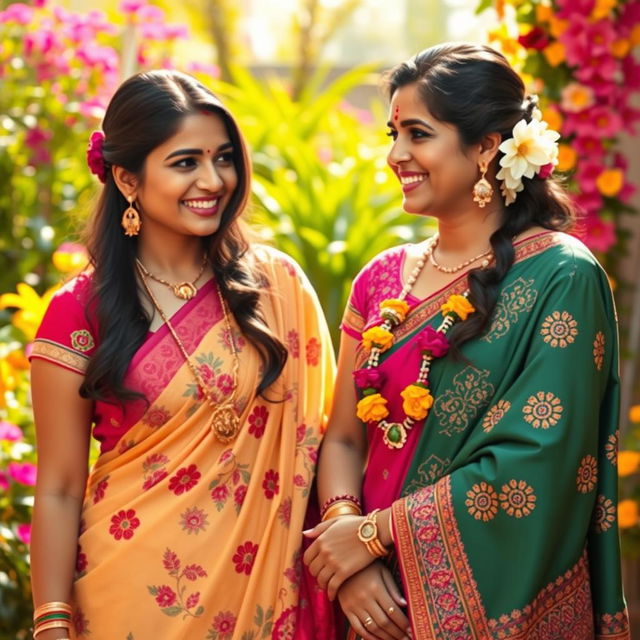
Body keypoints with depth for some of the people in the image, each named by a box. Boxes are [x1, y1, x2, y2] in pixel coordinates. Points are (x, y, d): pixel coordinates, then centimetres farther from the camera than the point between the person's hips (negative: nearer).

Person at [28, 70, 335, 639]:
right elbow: (58, 490, -5)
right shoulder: (79, 311, -7)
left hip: (264, 592, 2)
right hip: (135, 593, -2)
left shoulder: (279, 285, -2)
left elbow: (319, 434, 2)